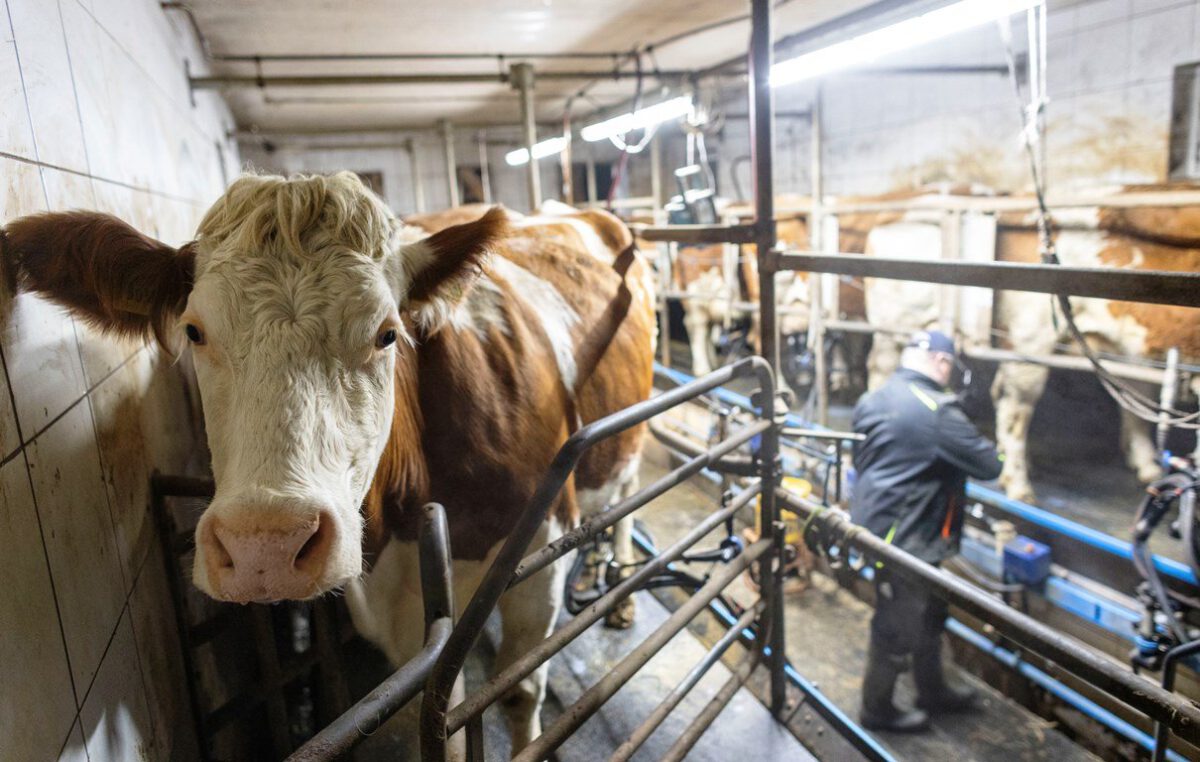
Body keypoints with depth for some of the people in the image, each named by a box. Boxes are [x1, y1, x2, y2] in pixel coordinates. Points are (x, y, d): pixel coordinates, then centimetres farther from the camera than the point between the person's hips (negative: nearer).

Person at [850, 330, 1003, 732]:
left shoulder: (871, 400, 5)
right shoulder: (938, 410, -21)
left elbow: (860, 458, 16)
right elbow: (989, 465, -15)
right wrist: (985, 447, 7)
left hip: (877, 524, 9)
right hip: (904, 537, -9)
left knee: (928, 614, 25)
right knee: (898, 627, 9)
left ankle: (933, 691, 44)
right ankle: (877, 709, 28)